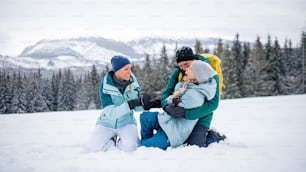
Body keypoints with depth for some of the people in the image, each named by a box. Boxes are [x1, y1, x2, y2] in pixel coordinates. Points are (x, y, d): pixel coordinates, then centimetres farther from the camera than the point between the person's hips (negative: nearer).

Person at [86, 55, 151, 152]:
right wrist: (131, 104, -38)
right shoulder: (105, 85, -19)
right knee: (91, 148, -17)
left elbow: (137, 108, -7)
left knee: (130, 147, -27)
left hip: (126, 123, 0)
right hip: (107, 123, 0)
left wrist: (143, 102, -30)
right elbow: (110, 112, -26)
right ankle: (112, 139, 14)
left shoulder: (132, 82, -12)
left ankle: (119, 142, 9)